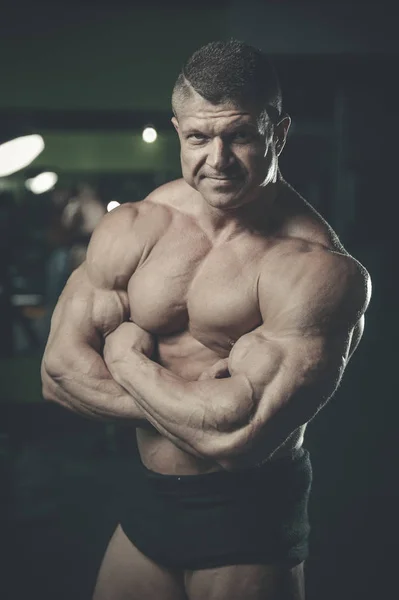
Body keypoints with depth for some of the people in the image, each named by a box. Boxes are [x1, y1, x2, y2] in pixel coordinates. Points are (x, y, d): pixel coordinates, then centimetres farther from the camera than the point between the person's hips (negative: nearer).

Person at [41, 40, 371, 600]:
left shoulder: (317, 267, -21)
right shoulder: (132, 228, -4)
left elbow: (237, 436, -28)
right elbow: (59, 370, -5)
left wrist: (126, 355, -14)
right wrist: (198, 406, -16)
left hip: (250, 515, -5)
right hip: (146, 496, 5)